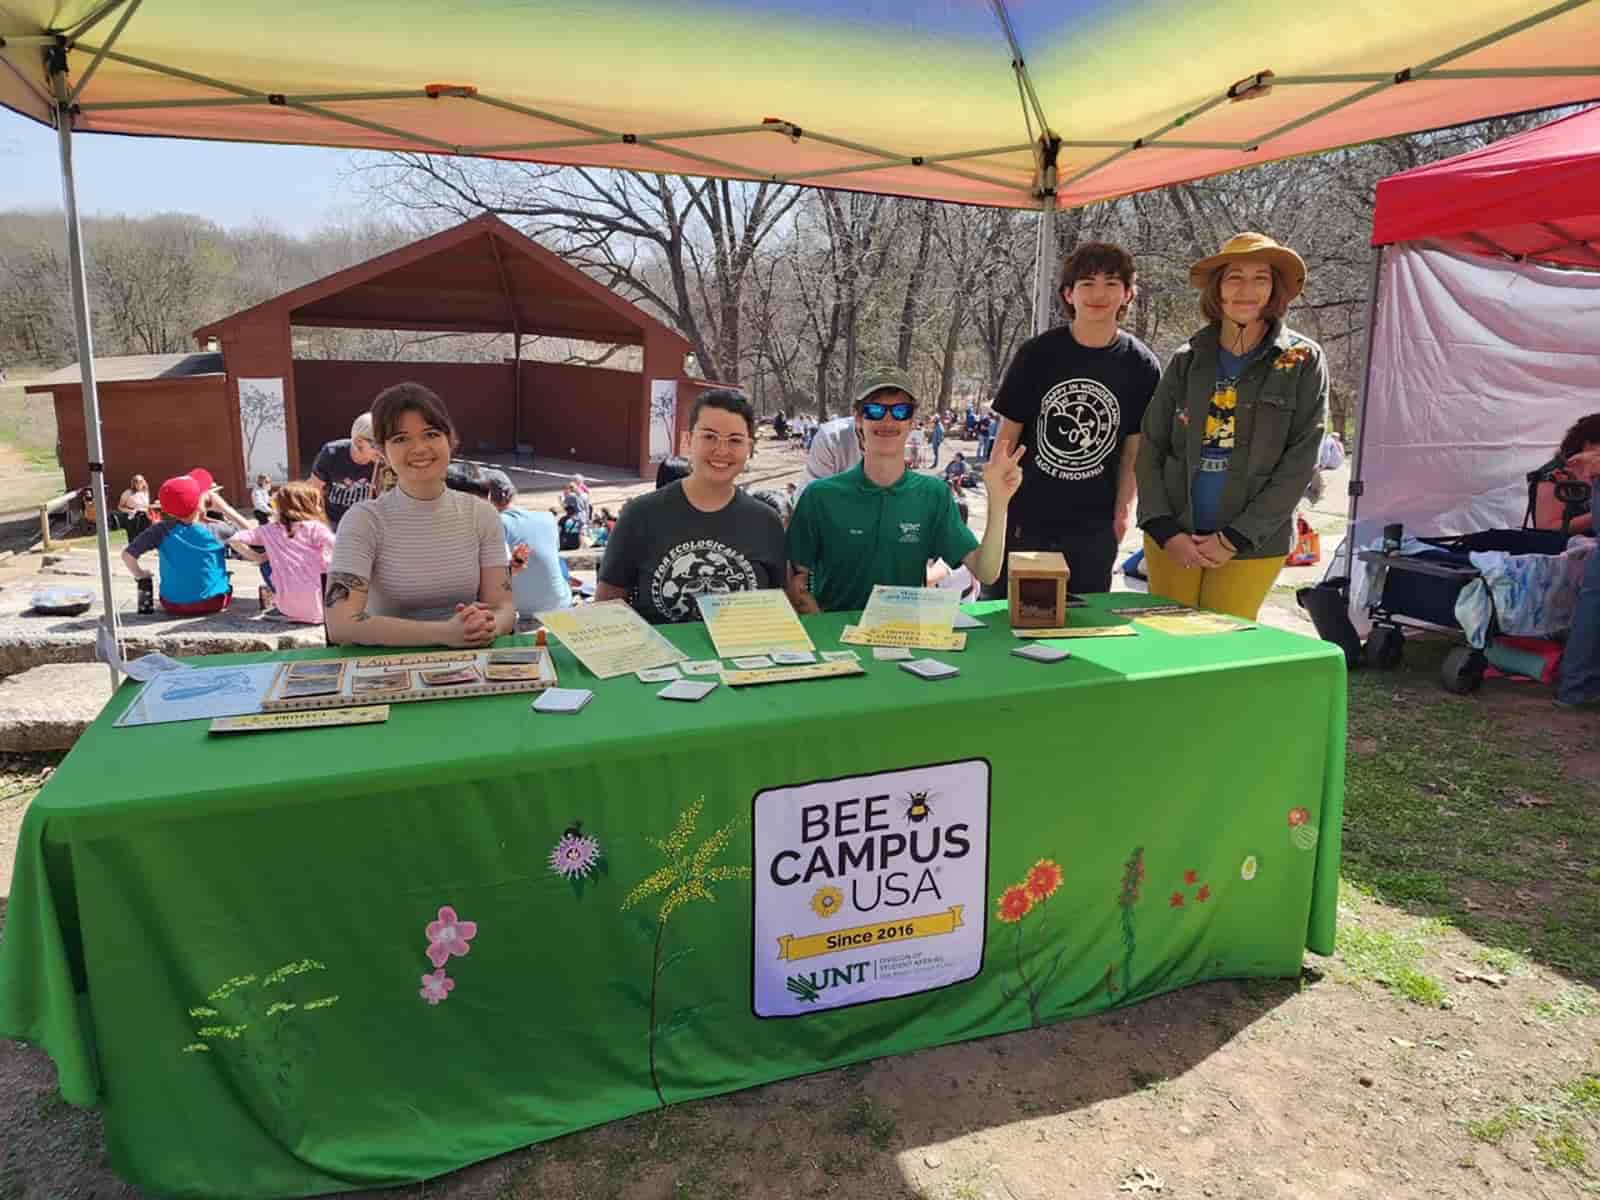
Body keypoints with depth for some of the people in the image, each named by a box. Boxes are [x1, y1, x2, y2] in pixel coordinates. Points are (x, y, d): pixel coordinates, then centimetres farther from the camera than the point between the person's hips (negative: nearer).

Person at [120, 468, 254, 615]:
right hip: (213, 602, -2)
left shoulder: (161, 530, -12)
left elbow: (128, 554, -16)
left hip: (173, 605, 2)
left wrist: (140, 575, 3)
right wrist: (225, 509, -3)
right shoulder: (215, 530, -15)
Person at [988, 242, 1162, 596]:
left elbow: (1133, 447, 7)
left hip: (1093, 530, 1)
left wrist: (1123, 511, -1)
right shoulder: (1037, 354, -3)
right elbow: (1007, 436, 0)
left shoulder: (1142, 366, 0)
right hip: (1023, 520, -1)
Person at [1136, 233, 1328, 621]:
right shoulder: (1187, 360, 5)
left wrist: (1234, 538, -10)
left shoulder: (1303, 362, -1)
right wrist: (1166, 531, -7)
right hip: (1171, 541, 2)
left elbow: (1299, 464, -6)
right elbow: (1150, 449, 5)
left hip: (1253, 546, -2)